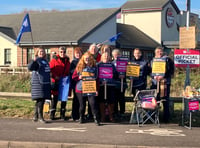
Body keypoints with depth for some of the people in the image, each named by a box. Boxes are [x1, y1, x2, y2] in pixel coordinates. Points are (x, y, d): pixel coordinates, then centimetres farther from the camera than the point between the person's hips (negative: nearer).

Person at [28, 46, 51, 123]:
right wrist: (34, 60, -35)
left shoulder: (46, 61, 18)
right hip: (38, 83, -7)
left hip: (46, 83, 7)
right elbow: (30, 68, -22)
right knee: (40, 99, -10)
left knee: (41, 100, 8)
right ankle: (40, 117, -5)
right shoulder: (36, 61, -5)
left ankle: (35, 116, 17)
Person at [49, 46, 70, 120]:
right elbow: (50, 70, -6)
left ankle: (62, 114, 16)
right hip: (55, 82, -4)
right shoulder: (54, 60, -2)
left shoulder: (67, 61, 11)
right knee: (55, 98, 0)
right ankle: (52, 114, 8)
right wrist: (55, 76, -16)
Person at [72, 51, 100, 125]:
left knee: (93, 103, -12)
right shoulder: (79, 67, 6)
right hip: (80, 89, 1)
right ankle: (81, 118, 27)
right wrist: (79, 77, -12)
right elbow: (74, 76, 9)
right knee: (82, 105, 9)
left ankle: (96, 119, -5)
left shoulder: (94, 67, 6)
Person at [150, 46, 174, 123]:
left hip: (165, 82, -4)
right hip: (155, 83, 4)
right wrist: (154, 76, -10)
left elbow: (170, 71, -8)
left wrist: (163, 76, -21)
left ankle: (166, 118, 4)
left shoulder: (167, 59, 2)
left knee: (165, 101, -3)